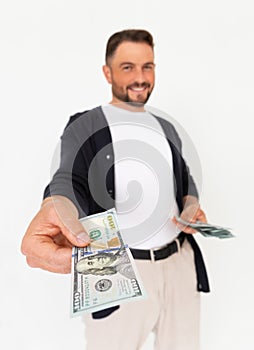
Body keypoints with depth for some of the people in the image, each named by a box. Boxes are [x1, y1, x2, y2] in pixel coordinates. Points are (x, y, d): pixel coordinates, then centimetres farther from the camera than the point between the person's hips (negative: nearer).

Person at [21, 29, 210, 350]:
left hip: (180, 260, 6)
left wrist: (192, 206, -1)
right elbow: (70, 180, -18)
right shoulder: (84, 125, -3)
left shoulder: (166, 128, 13)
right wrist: (56, 207, -42)